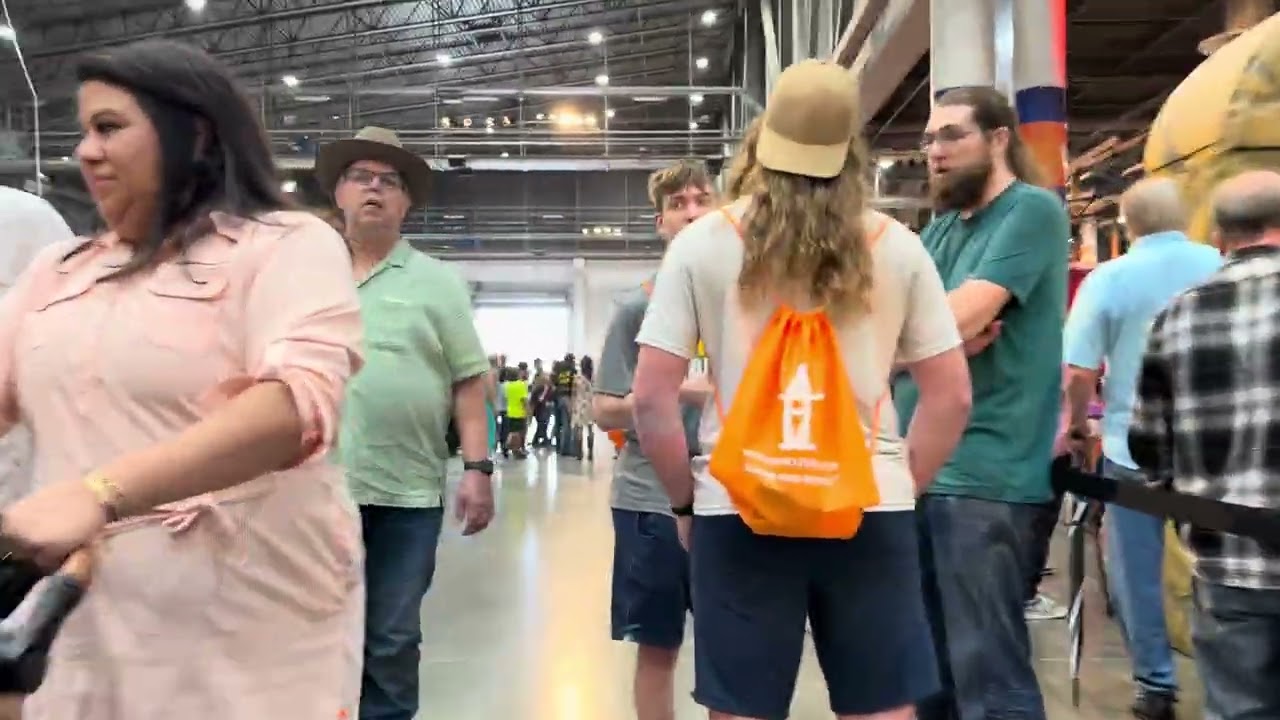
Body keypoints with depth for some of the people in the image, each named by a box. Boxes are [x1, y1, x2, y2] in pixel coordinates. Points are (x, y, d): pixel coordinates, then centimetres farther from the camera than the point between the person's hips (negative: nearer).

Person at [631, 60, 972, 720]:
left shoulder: (703, 244, -2)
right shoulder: (897, 246, 3)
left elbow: (651, 398, -4)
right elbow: (951, 395, 4)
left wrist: (683, 500, 8)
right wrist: (904, 486, 14)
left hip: (739, 513, -1)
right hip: (870, 511, 2)